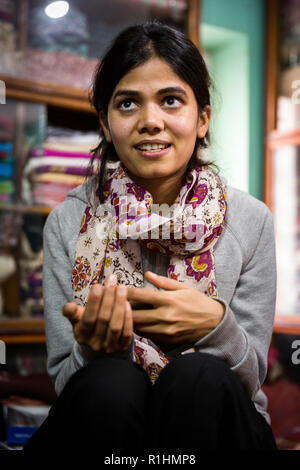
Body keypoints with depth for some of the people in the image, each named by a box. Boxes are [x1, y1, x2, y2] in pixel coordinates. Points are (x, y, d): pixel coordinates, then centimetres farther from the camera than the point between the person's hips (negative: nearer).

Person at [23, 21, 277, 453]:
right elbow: (64, 379, -5)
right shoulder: (69, 222, -7)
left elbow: (251, 379, -3)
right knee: (108, 383, -34)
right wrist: (97, 349, -28)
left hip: (213, 420, 3)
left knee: (199, 377, -30)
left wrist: (216, 327, -26)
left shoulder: (251, 221, -7)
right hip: (102, 419, -2)